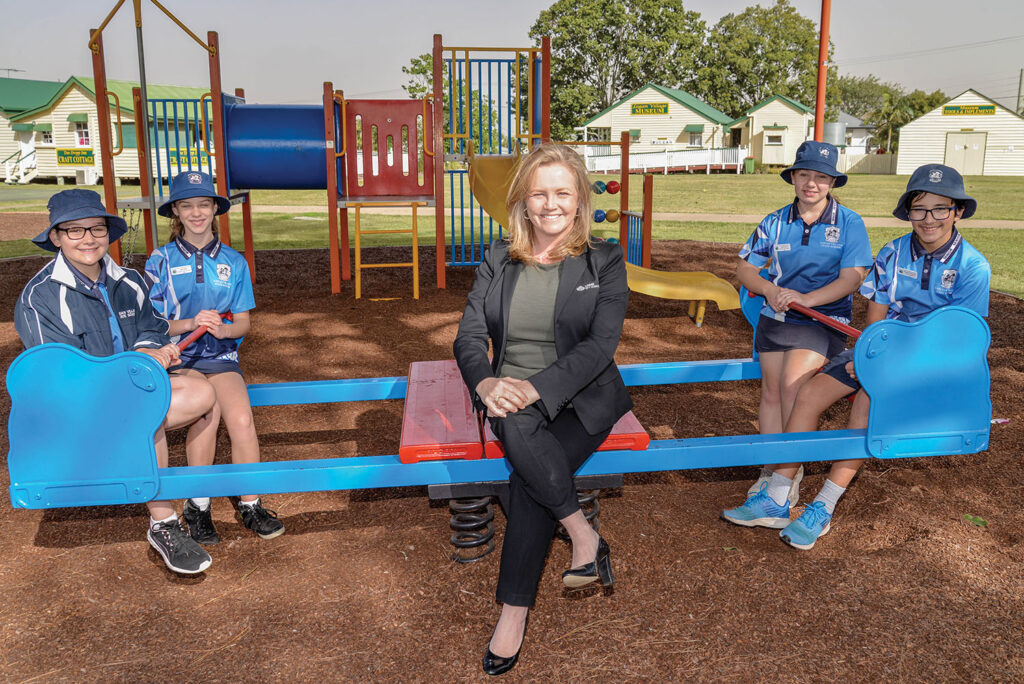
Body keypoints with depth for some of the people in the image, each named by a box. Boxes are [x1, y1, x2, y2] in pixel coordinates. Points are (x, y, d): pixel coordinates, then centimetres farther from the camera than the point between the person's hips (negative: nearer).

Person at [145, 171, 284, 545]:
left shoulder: (233, 262, 10)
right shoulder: (161, 261, 4)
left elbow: (243, 323, 10)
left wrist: (222, 329, -13)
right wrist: (190, 324, -18)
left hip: (221, 356, 2)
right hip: (177, 358, -2)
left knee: (241, 419, -25)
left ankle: (250, 504, -8)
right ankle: (198, 506, -12)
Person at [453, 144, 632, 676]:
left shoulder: (605, 261, 2)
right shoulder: (498, 259, 9)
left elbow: (600, 344, -10)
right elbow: (469, 335, 2)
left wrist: (538, 387, -25)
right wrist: (484, 382, -22)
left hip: (580, 398, -2)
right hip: (511, 396, 3)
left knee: (528, 478, -29)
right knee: (519, 430, -34)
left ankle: (514, 611, -16)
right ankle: (586, 538, -20)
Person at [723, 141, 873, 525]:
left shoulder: (849, 224, 1)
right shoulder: (775, 223, 9)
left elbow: (851, 278, -8)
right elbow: (745, 268, 9)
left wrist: (806, 299, -22)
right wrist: (770, 289, -12)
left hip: (823, 321, -4)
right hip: (775, 319, 4)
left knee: (792, 384, -21)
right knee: (771, 392, -3)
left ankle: (783, 485, -16)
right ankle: (772, 476, 4)